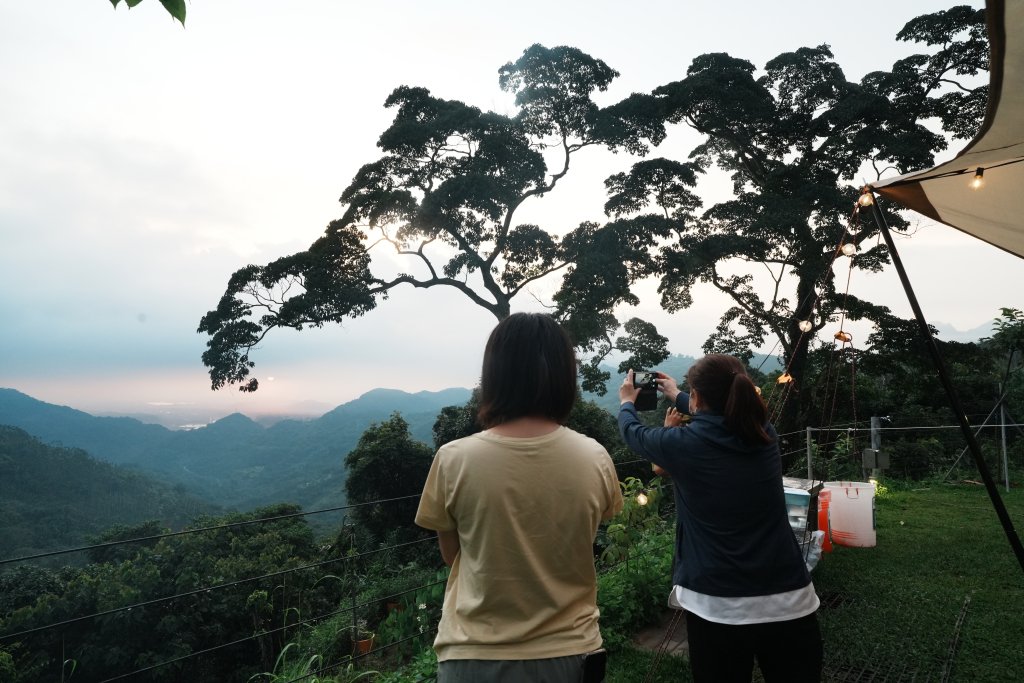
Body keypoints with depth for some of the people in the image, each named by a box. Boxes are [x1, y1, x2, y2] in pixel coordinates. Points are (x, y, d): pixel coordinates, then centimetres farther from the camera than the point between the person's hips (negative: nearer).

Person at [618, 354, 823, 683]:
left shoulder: (683, 444, -13)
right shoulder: (764, 434, -1)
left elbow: (633, 433, 9)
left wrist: (626, 402, 30)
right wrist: (676, 396, 38)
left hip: (717, 606, -3)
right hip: (788, 599, 3)